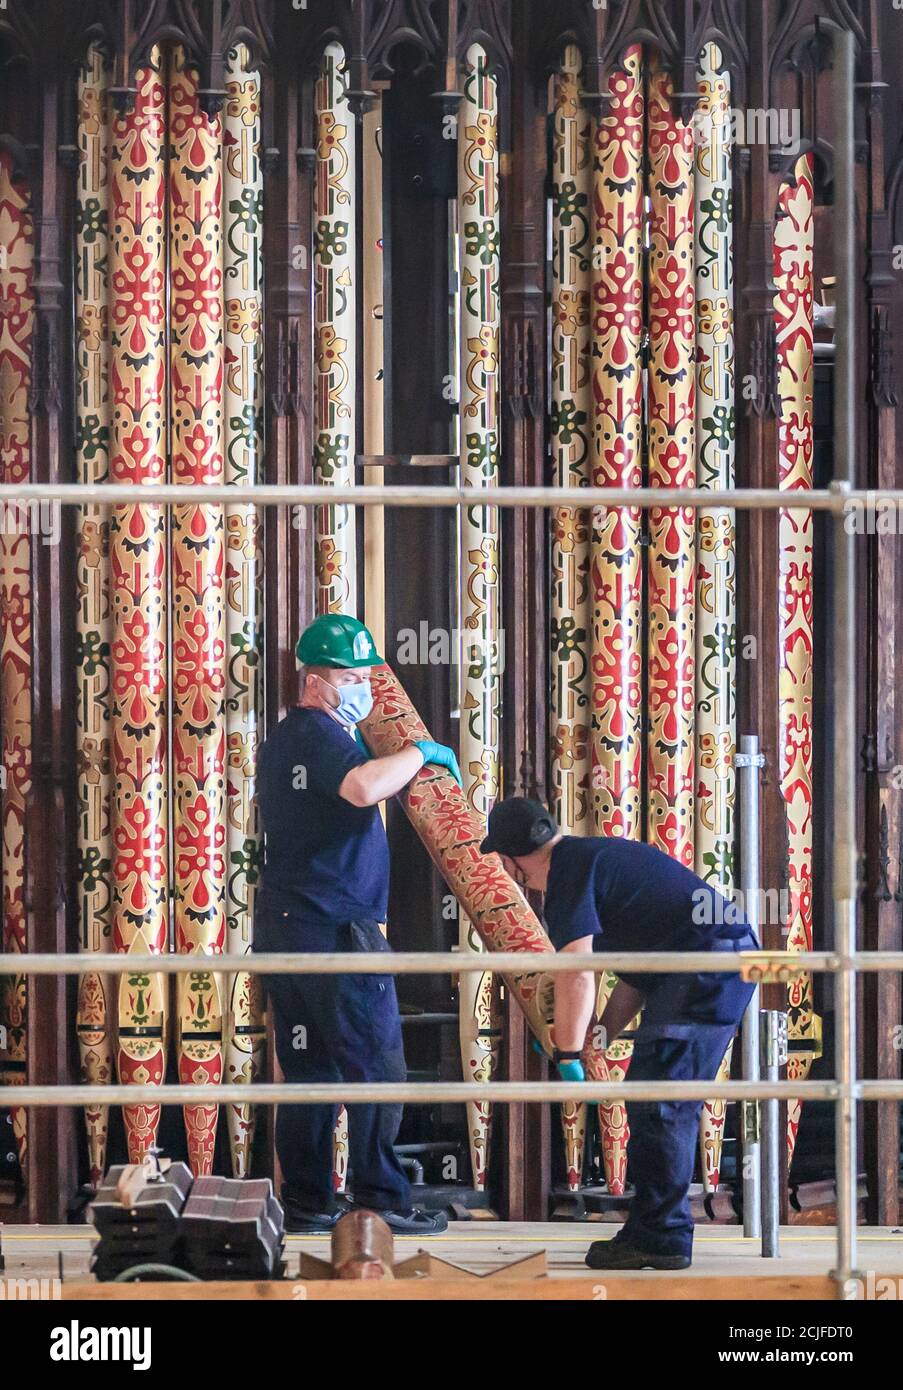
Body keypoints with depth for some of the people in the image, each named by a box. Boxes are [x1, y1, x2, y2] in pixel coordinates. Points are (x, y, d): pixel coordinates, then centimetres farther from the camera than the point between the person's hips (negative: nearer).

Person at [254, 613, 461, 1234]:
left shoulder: (284, 737, 19)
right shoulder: (319, 734, -13)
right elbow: (363, 786, -34)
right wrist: (420, 752, -19)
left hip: (283, 923, 10)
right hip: (337, 927, -10)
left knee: (308, 1067, 10)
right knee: (377, 1064, -4)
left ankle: (306, 1201, 11)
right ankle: (383, 1197, -3)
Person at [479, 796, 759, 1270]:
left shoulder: (570, 871, -8)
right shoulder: (594, 855, 23)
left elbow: (576, 976, -16)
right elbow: (637, 972, 26)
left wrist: (569, 1055, -10)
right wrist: (598, 1037, 23)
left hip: (706, 968, -11)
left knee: (656, 1102, -9)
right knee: (667, 1104, 14)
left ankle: (662, 1237, -9)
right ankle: (654, 1230, 18)